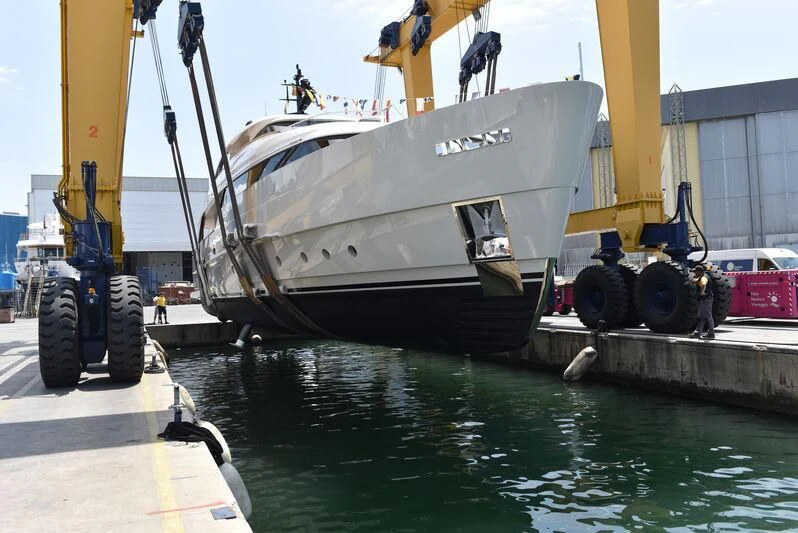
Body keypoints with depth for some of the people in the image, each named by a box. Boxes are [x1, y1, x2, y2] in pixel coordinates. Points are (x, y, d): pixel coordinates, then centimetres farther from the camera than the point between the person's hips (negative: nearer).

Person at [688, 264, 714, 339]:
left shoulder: (703, 278, -20)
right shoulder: (701, 277, 15)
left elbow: (703, 284, -43)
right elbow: (696, 281, 40)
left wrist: (702, 292, -55)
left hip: (706, 299, -11)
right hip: (703, 300, 11)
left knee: (707, 316, -7)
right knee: (701, 317, 15)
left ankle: (711, 334, -3)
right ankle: (697, 332, 22)